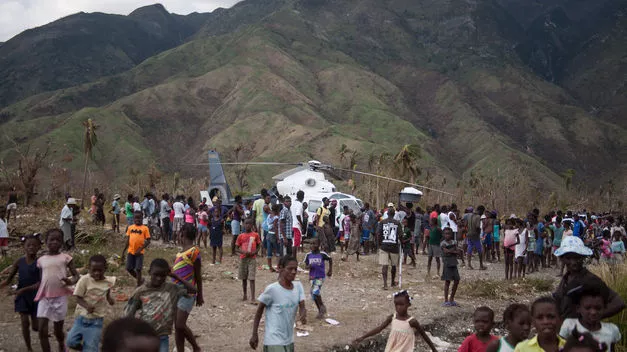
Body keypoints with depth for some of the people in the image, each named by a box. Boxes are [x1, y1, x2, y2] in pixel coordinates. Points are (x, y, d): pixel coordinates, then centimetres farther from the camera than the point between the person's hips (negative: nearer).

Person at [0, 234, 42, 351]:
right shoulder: (19, 262, -2)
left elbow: (41, 283, -17)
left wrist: (25, 289, -27)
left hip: (35, 296, -1)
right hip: (22, 296, 1)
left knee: (36, 327, 3)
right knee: (25, 323, -6)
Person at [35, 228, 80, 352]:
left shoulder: (65, 257, 0)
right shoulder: (41, 260, 9)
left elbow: (76, 275, 0)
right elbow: (40, 281, 15)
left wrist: (71, 281, -21)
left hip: (60, 297, -2)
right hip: (44, 297, 2)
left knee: (58, 330, 8)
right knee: (42, 330, -8)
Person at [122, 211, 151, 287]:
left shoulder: (145, 228, -7)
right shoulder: (130, 227, 5)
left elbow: (148, 241, -8)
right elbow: (127, 240, 10)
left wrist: (140, 249, -17)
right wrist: (124, 251, 6)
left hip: (139, 252, -4)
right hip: (130, 251, 4)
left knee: (138, 269, -2)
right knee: (129, 268, 7)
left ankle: (139, 284, 12)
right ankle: (139, 279, 29)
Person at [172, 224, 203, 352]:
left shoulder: (194, 251, -11)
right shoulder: (182, 252, 11)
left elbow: (198, 276, -8)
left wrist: (199, 296, -5)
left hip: (187, 294, -8)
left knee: (180, 325, -11)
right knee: (177, 326, 8)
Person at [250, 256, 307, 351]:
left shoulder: (298, 286, 0)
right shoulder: (272, 289, -16)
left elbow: (302, 307, -4)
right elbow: (259, 310, -6)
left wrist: (303, 315, -28)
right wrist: (254, 335, -4)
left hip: (289, 340, 7)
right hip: (274, 341, -7)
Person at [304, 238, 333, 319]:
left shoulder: (322, 254, -11)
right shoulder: (308, 255, -2)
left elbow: (330, 259, 5)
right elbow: (306, 266, 6)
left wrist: (330, 270, 8)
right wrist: (309, 266, -17)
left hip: (320, 277, -5)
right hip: (312, 277, 5)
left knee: (315, 291, -22)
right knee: (313, 295, 8)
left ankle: (322, 306, 2)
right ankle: (320, 311, 24)